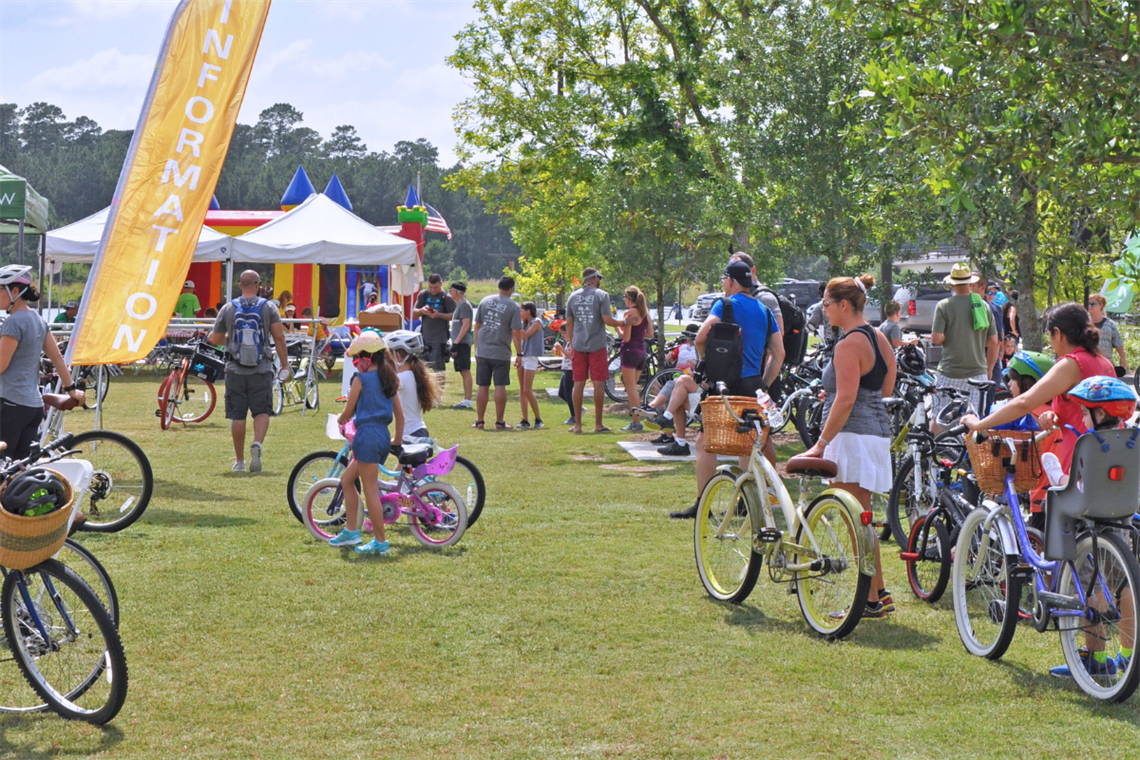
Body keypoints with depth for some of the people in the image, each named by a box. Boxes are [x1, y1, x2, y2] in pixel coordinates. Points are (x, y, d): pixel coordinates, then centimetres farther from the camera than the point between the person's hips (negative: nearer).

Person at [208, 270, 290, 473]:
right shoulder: (268, 307, 0)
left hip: (235, 370, 1)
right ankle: (257, 444, -23)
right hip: (262, 370, -1)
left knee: (237, 416, 7)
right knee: (262, 411, 4)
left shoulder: (228, 309, 3)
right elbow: (279, 338, -5)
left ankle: (240, 461, 13)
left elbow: (216, 340, 9)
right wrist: (285, 365, 2)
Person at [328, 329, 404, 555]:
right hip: (384, 435, 8)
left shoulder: (361, 379, -9)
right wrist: (397, 442, 24)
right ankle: (350, 530, 22)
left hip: (367, 435, -8)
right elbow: (400, 415, 15)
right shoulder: (389, 379, 12)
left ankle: (380, 541, 0)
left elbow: (348, 412, -4)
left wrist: (340, 419, 18)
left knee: (371, 489, -3)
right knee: (347, 479, 19)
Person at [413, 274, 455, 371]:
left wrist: (439, 315, -19)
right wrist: (421, 311, -10)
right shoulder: (423, 295, 10)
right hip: (424, 338, 5)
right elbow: (414, 314, 12)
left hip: (439, 339, -5)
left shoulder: (447, 298, -3)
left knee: (438, 369, -9)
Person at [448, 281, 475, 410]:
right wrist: (454, 344, 20)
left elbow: (466, 325, -17)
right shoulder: (458, 304, 20)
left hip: (462, 342, -10)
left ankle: (467, 401, -16)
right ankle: (465, 400, 11)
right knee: (463, 373, 9)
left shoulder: (464, 305, -9)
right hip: (459, 343, 10)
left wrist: (456, 343, -20)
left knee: (465, 371, -12)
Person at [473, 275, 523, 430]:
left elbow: (477, 326, 11)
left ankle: (479, 421, 12)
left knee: (483, 387, 9)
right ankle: (499, 422, 4)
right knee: (500, 387, 2)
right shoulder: (513, 307, -6)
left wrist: (476, 349, 18)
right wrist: (519, 353, -1)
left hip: (482, 352, 3)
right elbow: (516, 332, -10)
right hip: (501, 353, -3)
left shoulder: (485, 301, 7)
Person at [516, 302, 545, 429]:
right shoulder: (526, 323, 17)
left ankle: (538, 419, -4)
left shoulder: (536, 322, -7)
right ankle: (525, 420, 3)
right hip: (522, 357, 9)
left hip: (531, 358, -9)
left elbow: (525, 336, -16)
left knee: (527, 390, -12)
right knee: (522, 390, 4)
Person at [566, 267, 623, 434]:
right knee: (598, 383, 1)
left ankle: (577, 425, 6)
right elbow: (607, 320, -11)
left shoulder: (573, 296, 8)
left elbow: (568, 323, 10)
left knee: (578, 384, 5)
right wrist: (623, 323, 6)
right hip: (597, 345, -4)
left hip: (578, 345, 4)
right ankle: (598, 424, 2)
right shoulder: (601, 295, -5)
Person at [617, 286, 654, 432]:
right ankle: (634, 421, 14)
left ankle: (636, 423, -9)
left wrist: (617, 326, -3)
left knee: (631, 389, -5)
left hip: (630, 351, -8)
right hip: (642, 352, 8)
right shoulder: (645, 313, 9)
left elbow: (626, 337, -17)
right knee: (633, 388, 15)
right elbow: (650, 334, 12)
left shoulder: (629, 313, -13)